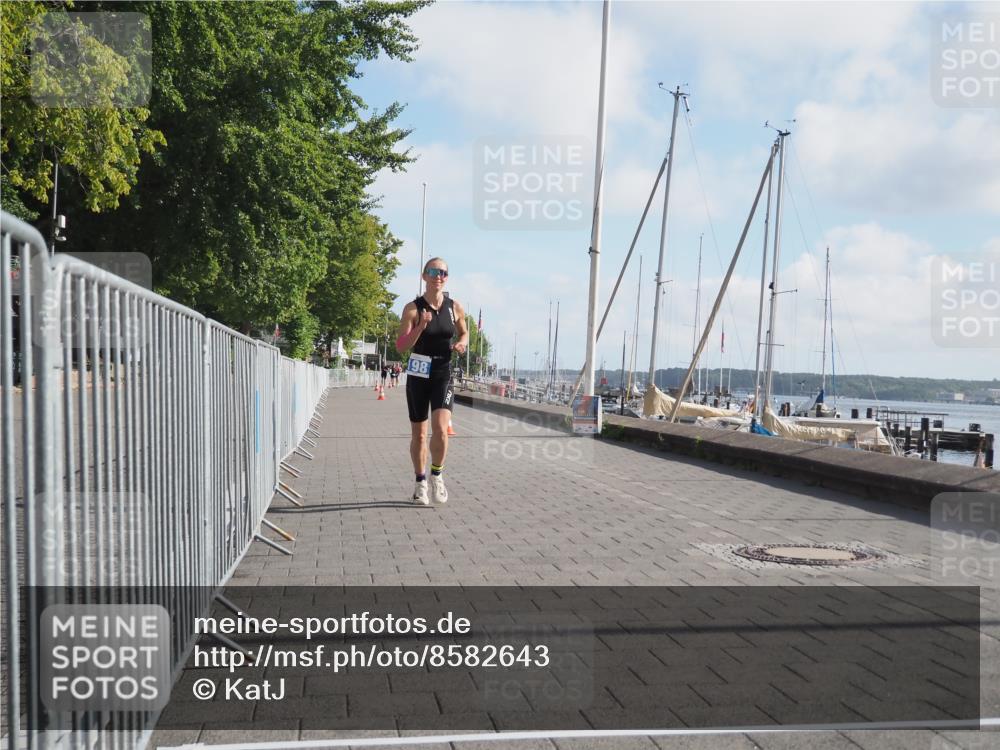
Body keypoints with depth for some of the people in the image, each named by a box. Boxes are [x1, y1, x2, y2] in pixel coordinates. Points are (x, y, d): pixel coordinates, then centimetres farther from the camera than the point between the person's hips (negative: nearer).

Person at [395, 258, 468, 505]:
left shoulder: (455, 308, 1)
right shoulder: (413, 308, -7)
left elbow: (464, 333, 19)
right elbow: (400, 346, -12)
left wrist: (462, 343, -4)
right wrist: (421, 326, -26)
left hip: (443, 375, 1)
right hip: (418, 375, -1)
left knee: (441, 428, -19)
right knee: (419, 434, 8)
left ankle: (437, 475, 4)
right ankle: (421, 483, 25)